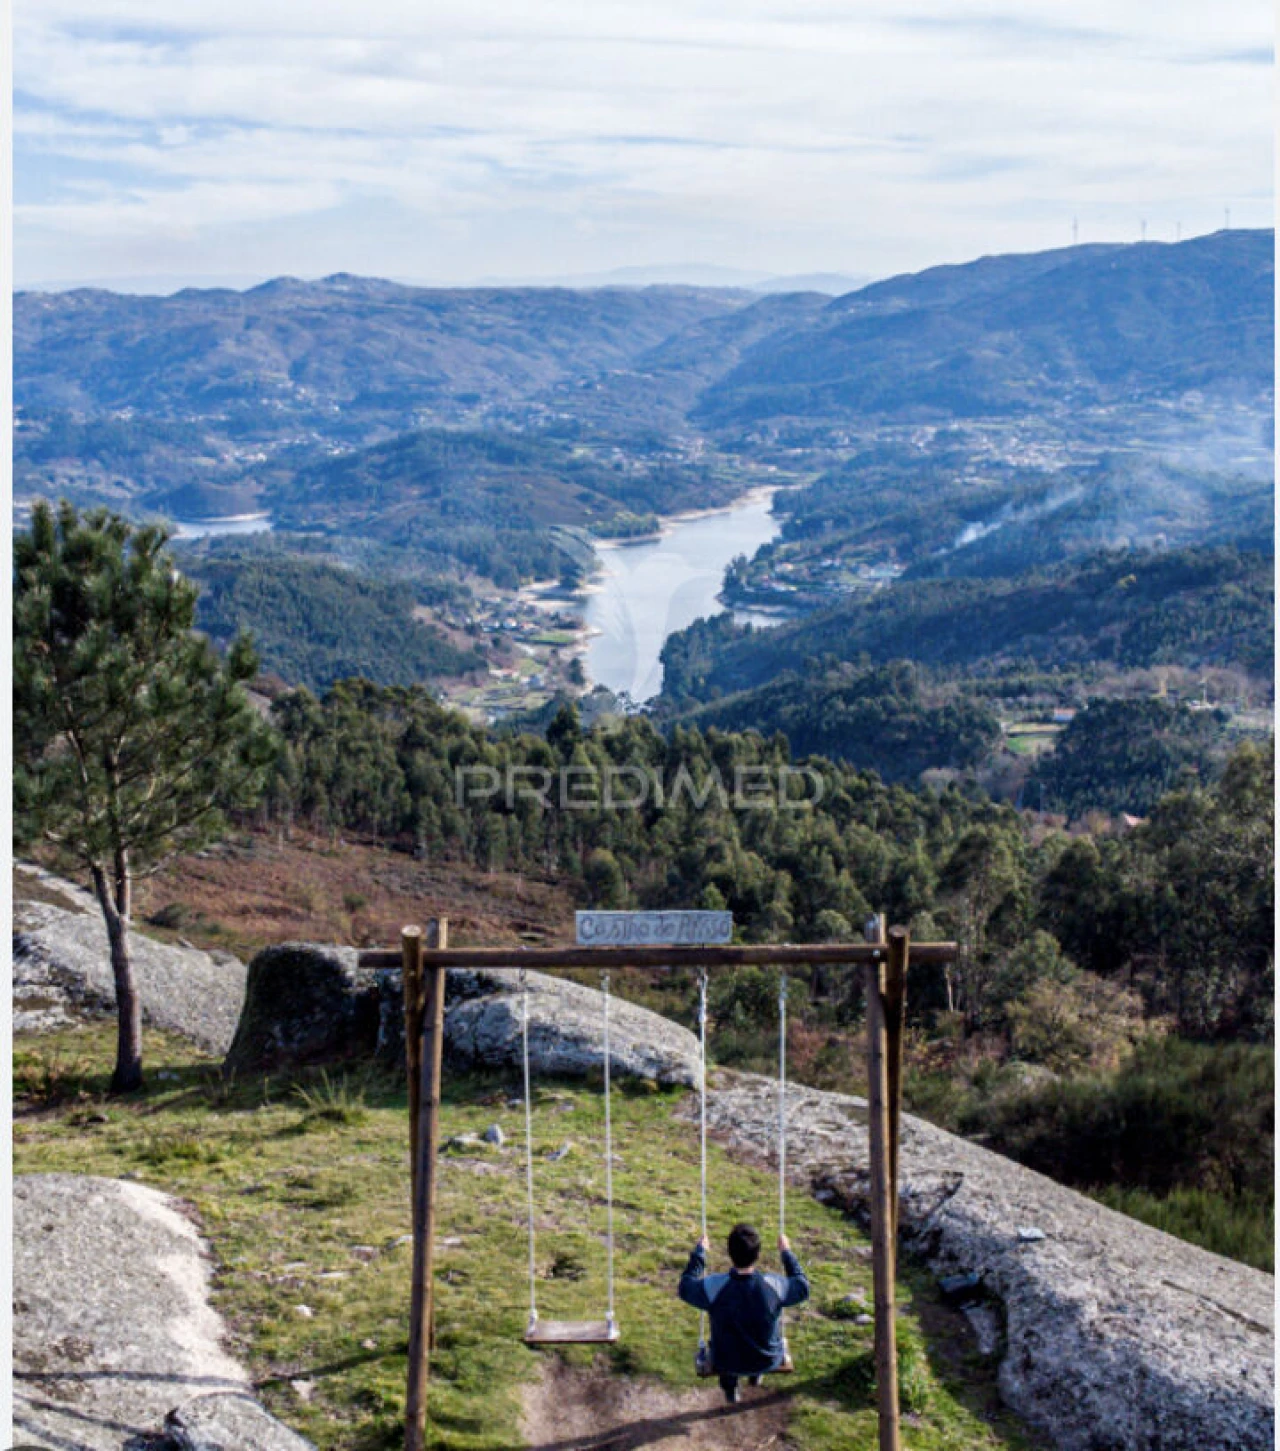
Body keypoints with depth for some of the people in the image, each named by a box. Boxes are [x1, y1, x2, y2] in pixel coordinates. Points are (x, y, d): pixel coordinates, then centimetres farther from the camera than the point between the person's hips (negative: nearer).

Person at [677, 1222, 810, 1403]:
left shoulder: (714, 1287, -30)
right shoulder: (774, 1285, -28)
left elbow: (686, 1287, -8)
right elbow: (802, 1288, -5)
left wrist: (699, 1251, 1)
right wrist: (786, 1252, 4)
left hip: (727, 1364, 0)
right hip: (768, 1361, 0)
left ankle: (729, 1388, 46)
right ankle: (755, 1376, 48)